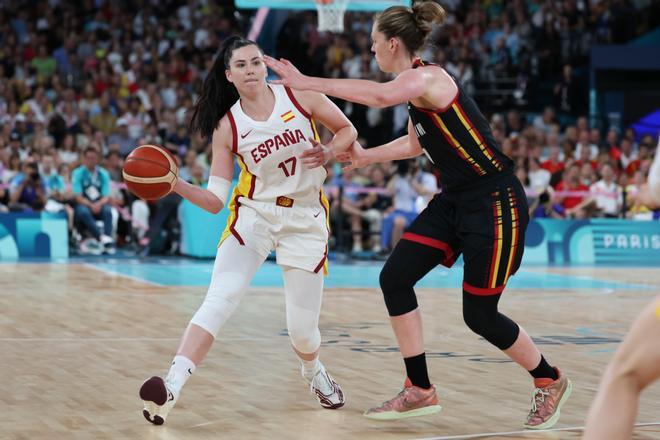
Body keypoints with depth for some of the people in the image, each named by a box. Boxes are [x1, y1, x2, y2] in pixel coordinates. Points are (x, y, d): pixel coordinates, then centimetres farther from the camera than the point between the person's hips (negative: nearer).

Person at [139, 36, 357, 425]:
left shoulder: (300, 96, -6)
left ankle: (314, 372, 38)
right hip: (254, 214, 0)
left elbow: (347, 130, 6)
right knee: (219, 300, -21)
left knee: (303, 327, 2)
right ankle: (172, 387, -29)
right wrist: (176, 185, -22)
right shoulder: (227, 127, -5)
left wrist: (327, 152, -15)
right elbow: (215, 200, -5)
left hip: (306, 219, 0)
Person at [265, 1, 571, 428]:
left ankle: (550, 381, 22)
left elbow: (380, 95, -43)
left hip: (496, 203, -9)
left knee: (479, 315, -3)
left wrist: (306, 82, -41)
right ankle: (421, 391, 9)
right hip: (454, 201, 9)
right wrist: (366, 156, 20)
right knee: (395, 278, 0)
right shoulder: (414, 85, 8)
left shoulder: (427, 77, -20)